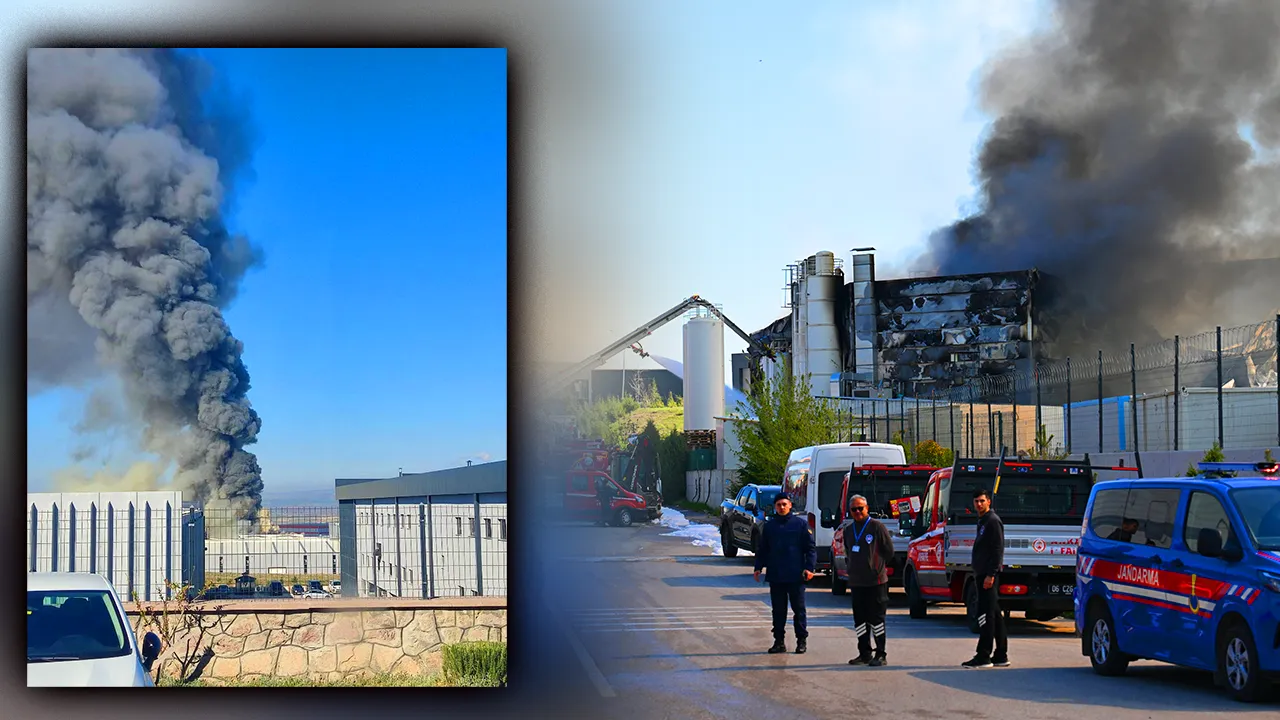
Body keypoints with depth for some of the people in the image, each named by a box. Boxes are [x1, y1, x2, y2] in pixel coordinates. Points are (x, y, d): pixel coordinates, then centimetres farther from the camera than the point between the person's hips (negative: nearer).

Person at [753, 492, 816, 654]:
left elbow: (811, 548, 0)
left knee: (799, 609, 2)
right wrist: (758, 567, 6)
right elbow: (762, 549, 16)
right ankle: (779, 641, 12)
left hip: (795, 576, -3)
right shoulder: (769, 525, 10)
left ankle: (802, 640, 10)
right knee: (778, 610, 7)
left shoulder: (800, 524, 1)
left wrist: (809, 567, -9)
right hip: (775, 577, 3)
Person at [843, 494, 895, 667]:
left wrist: (878, 567, 2)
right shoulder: (848, 530, 13)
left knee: (876, 618, -3)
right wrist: (852, 568, 12)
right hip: (856, 582, 6)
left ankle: (880, 655, 2)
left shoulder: (877, 526, -6)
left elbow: (889, 550, -3)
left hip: (876, 581, -6)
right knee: (860, 619, 8)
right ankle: (864, 654, 15)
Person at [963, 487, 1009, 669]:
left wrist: (991, 574, -22)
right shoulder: (983, 521, 19)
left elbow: (998, 550, -18)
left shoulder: (993, 521, -11)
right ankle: (1001, 656, 15)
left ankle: (983, 656, -10)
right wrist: (976, 568, 19)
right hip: (983, 574, 11)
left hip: (988, 575, -11)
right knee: (994, 614, 11)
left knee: (986, 613, -10)